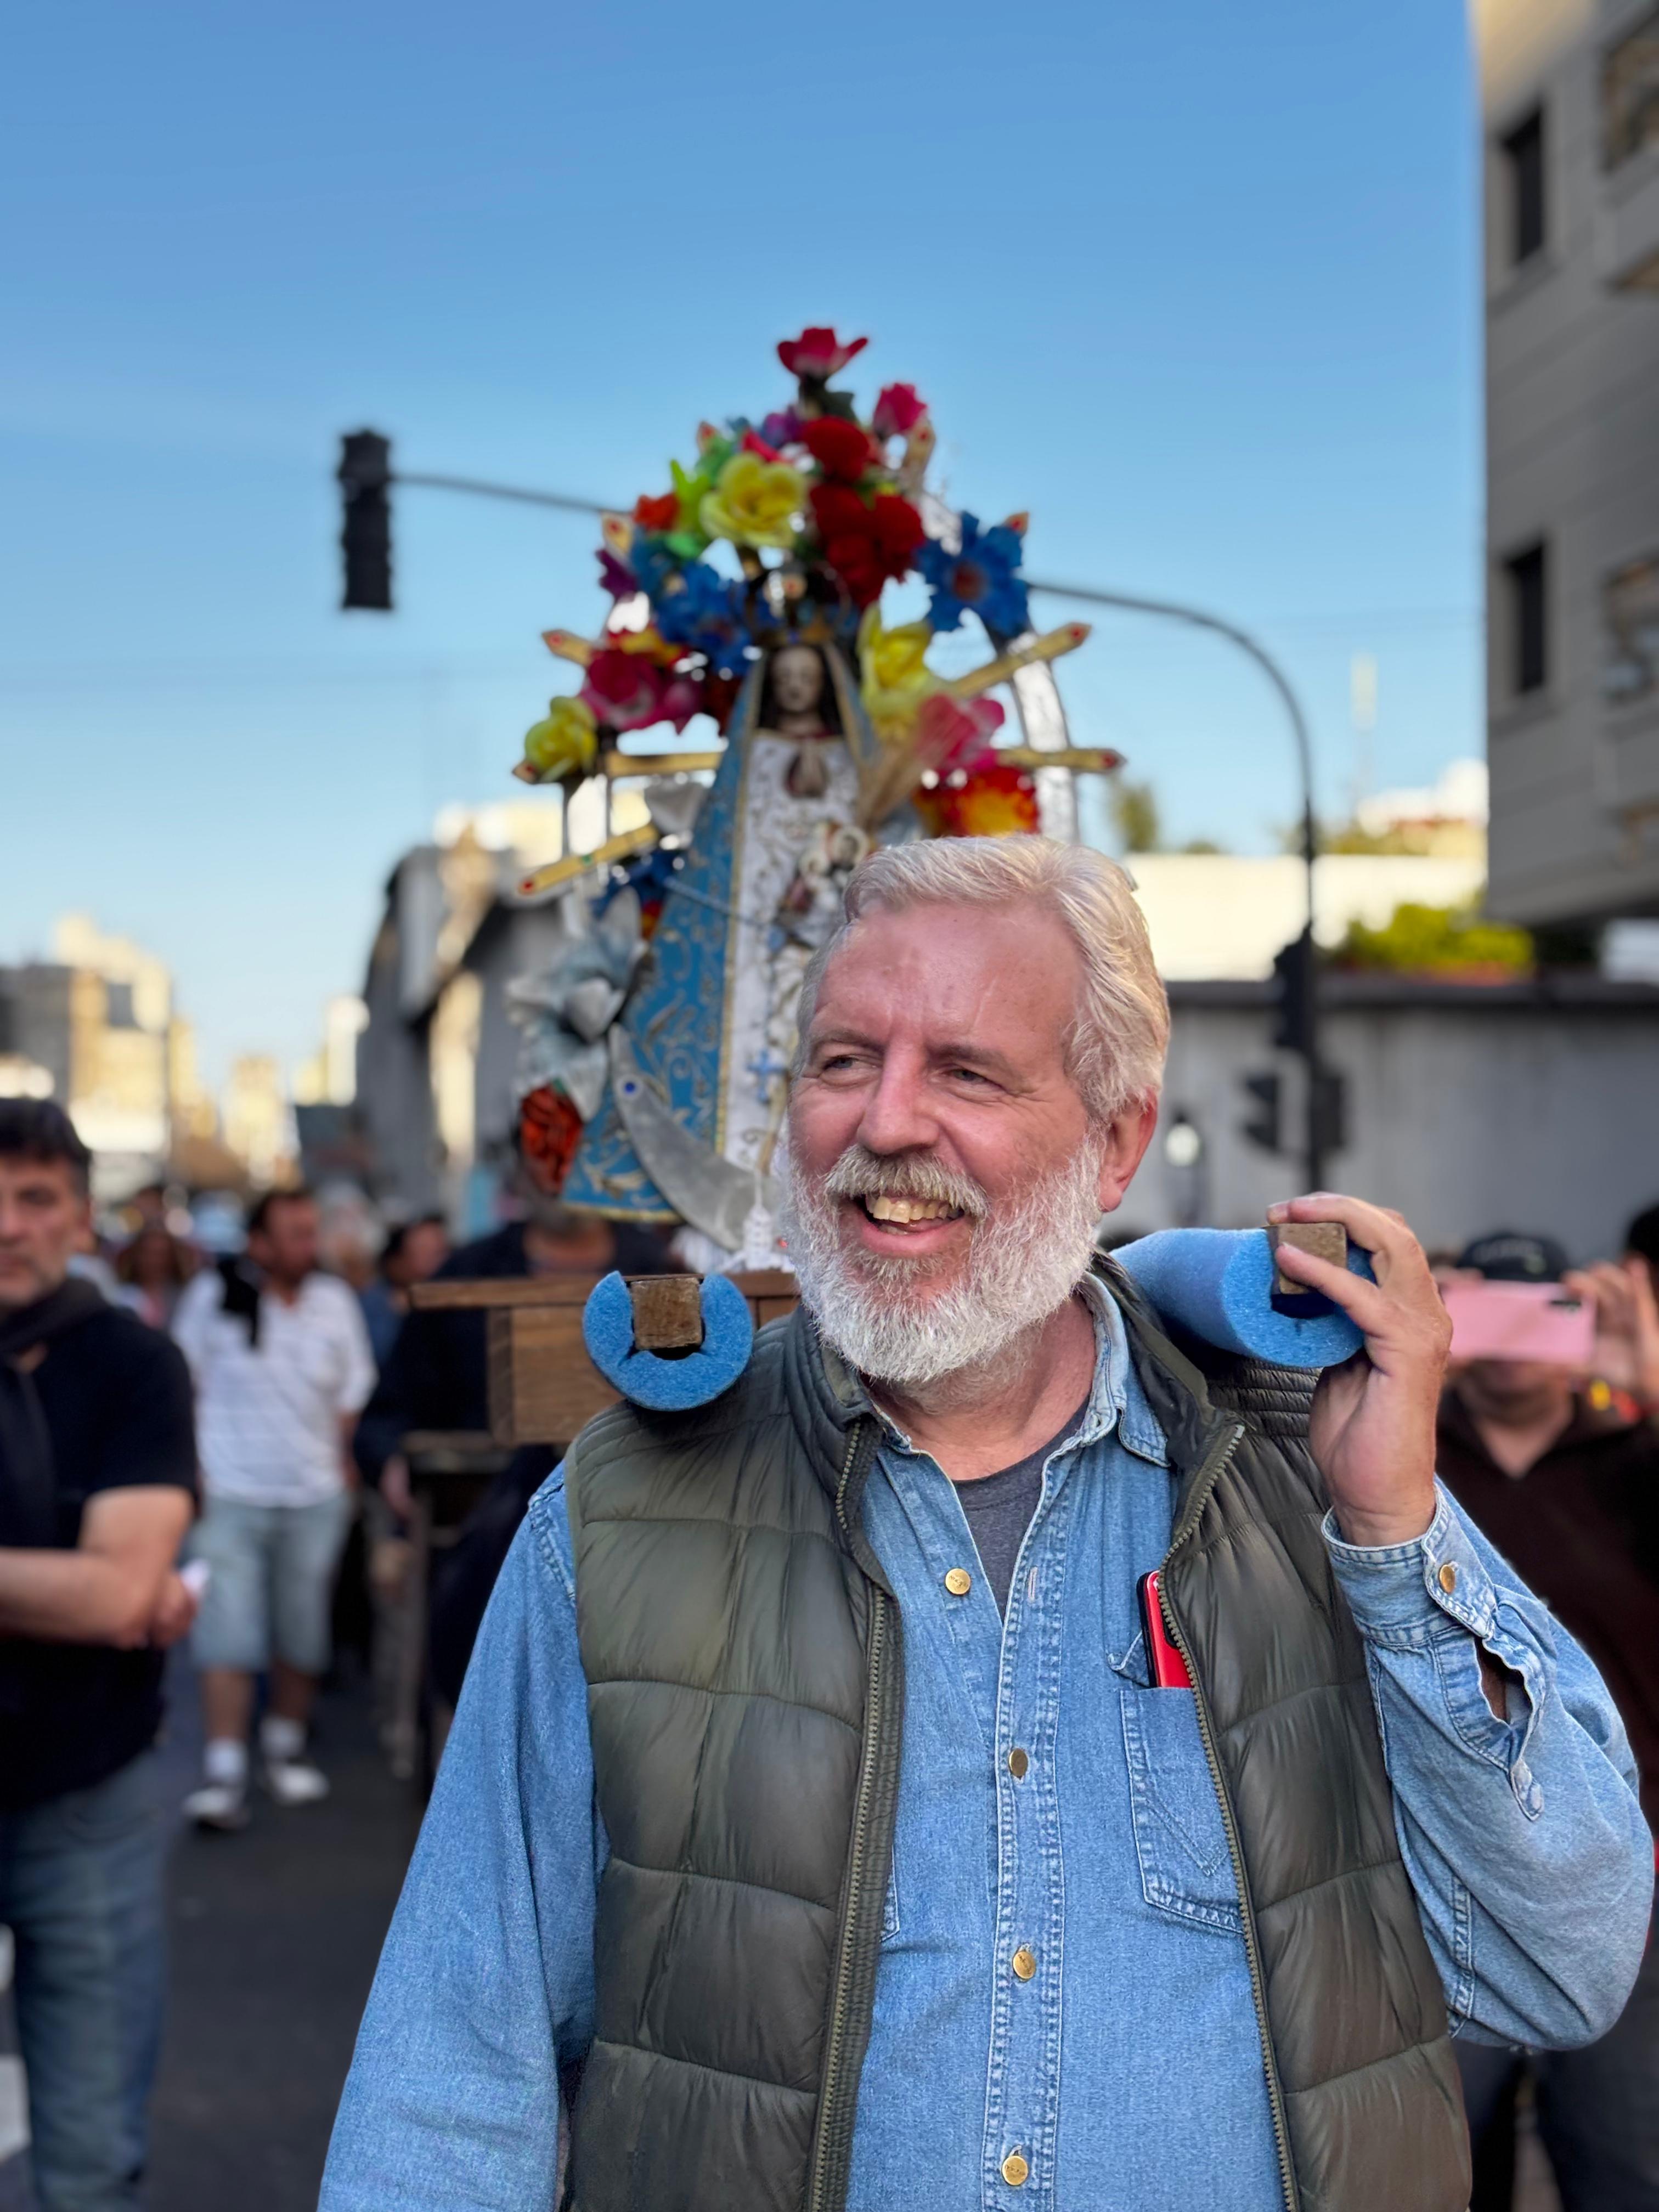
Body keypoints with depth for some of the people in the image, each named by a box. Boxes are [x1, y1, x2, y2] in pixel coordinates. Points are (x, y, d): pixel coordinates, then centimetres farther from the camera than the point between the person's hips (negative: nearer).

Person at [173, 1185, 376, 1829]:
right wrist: (191, 1468, -3)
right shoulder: (214, 1295, -4)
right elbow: (183, 1386, 3)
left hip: (314, 1497, 3)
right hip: (230, 1494, -3)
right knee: (227, 1636, -9)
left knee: (302, 1633, 10)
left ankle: (285, 1746, 29)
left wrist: (343, 1461, 4)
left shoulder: (335, 1302, 3)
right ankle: (223, 1773, -6)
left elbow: (353, 1390, 12)